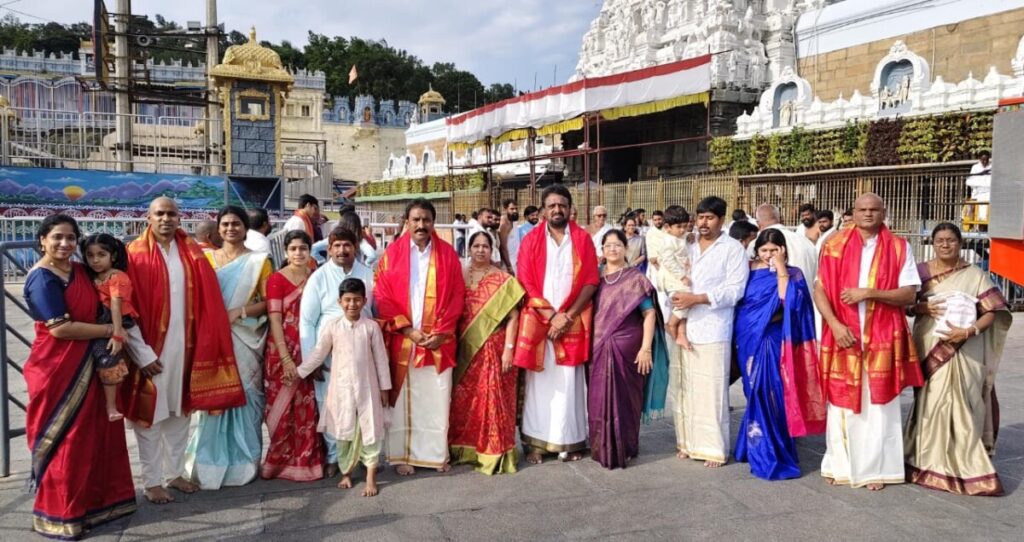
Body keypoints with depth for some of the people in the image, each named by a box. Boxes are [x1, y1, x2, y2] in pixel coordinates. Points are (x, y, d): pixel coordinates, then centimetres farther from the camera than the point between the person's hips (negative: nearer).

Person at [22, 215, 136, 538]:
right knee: (64, 440, 2)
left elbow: (101, 308, 24)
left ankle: (93, 499, 27)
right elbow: (60, 328, -21)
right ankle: (59, 515, 16)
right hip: (57, 368, -7)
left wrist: (114, 332, 5)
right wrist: (109, 330, -13)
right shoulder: (42, 278, -14)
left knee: (94, 435, 13)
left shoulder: (80, 271, 9)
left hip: (86, 365, 7)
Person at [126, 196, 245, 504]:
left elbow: (207, 301, 5)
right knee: (150, 413, 4)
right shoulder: (135, 255, -7)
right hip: (151, 346, -4)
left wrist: (204, 345, -3)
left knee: (180, 410, 13)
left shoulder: (192, 253, 6)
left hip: (184, 345, 4)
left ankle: (176, 473, 27)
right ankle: (152, 482, 15)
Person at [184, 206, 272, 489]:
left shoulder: (259, 260, 3)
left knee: (245, 396, 0)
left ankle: (244, 462, 12)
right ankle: (211, 461, 14)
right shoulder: (207, 259, 12)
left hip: (245, 339, -2)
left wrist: (239, 312, -15)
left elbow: (268, 301, -2)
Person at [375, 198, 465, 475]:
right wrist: (407, 330, -11)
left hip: (439, 340, 1)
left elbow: (456, 296, 1)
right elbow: (383, 297, -3)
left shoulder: (448, 253, 4)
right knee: (403, 399, 5)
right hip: (402, 340, -1)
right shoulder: (392, 253, 1)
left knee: (438, 399, 5)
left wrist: (441, 333, -8)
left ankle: (437, 453, 18)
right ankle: (402, 455, 16)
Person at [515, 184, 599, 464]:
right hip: (538, 321, 0)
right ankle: (535, 441, 9)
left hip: (573, 321, 1)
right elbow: (525, 283, -3)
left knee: (569, 382, 4)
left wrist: (568, 316, -10)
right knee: (539, 381, 2)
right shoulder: (531, 239, 2)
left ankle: (570, 441, 13)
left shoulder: (583, 239, 4)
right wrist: (550, 316, -11)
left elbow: (591, 281, -1)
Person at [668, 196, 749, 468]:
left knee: (711, 391, -3)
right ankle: (688, 442, 19)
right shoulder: (687, 247, 15)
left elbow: (735, 290, -9)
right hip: (682, 327, 5)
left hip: (712, 330, -5)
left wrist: (696, 298, -16)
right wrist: (672, 314, 2)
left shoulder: (733, 248, 0)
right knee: (683, 388, 8)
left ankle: (714, 447, 7)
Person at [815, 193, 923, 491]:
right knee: (841, 401, 6)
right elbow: (820, 290, 0)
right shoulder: (835, 245, 2)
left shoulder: (899, 248, 2)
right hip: (843, 334, 0)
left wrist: (869, 293, -17)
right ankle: (839, 464, 18)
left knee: (878, 404, 4)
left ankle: (875, 468, 15)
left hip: (882, 338, 0)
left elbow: (909, 294, -3)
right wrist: (835, 324, -13)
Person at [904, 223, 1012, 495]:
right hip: (930, 349, 1)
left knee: (961, 404, -2)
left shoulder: (975, 275, 1)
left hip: (963, 351, -1)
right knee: (930, 403, 3)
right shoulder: (921, 271, 5)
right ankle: (930, 461, 13)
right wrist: (924, 308, -15)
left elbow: (992, 312, -4)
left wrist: (968, 331, -19)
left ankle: (963, 463, 7)